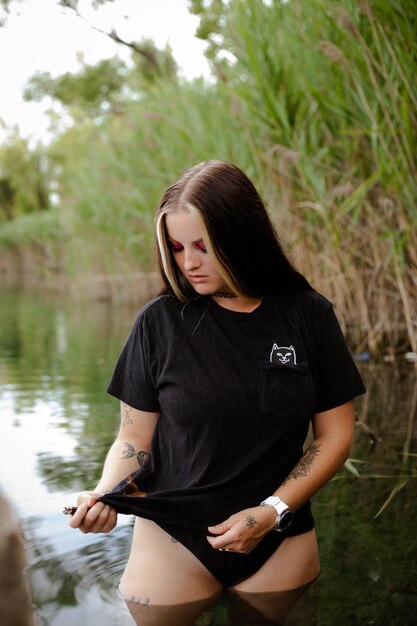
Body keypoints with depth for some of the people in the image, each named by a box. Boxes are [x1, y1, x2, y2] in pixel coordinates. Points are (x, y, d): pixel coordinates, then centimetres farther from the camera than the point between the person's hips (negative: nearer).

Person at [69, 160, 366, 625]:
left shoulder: (307, 316, -7)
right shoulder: (160, 321, -8)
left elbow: (334, 435, -3)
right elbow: (134, 439, -3)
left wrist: (272, 512, -12)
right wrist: (105, 496, -21)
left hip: (280, 546, 1)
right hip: (172, 541, 0)